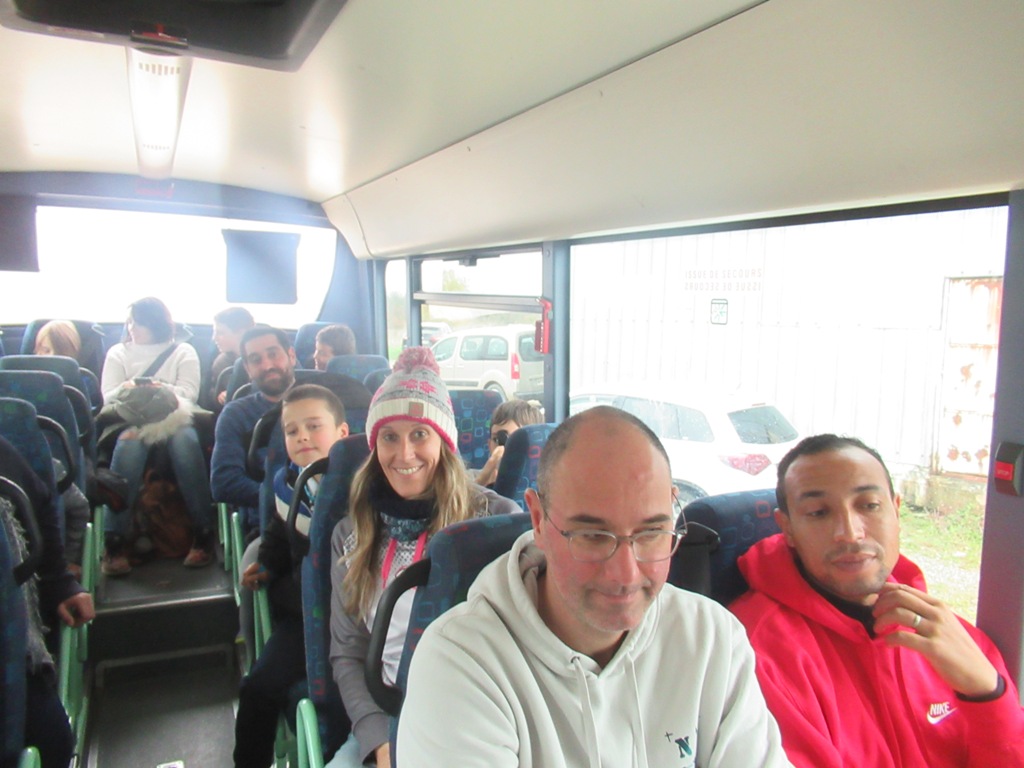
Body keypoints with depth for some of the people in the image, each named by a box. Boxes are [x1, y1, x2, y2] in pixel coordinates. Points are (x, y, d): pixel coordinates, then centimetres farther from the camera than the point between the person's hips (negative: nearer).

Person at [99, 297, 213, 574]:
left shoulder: (183, 352, 15)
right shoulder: (118, 353, 20)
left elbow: (188, 393, 1)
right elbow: (108, 396, 7)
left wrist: (162, 390, -19)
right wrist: (126, 389, -17)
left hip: (174, 419, -1)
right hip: (130, 421, 1)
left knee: (185, 440, -38)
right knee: (129, 444, -37)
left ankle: (203, 535, -34)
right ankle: (114, 542, -37)